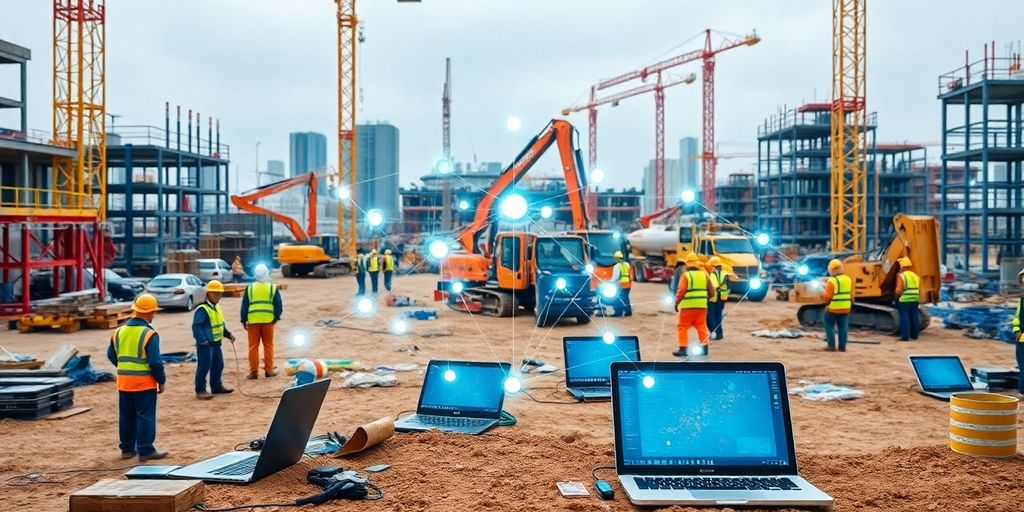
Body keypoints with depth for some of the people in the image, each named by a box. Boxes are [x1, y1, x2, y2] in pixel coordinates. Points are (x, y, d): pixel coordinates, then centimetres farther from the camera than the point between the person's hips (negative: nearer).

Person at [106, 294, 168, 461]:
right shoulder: (149, 334, -15)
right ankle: (146, 450, 2)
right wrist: (161, 381, -6)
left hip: (124, 382, 6)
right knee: (145, 416, 0)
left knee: (126, 416, 15)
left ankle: (127, 449, 23)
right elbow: (155, 361, -16)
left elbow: (111, 355, 13)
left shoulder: (118, 331, 5)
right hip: (144, 382, -6)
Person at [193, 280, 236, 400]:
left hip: (216, 343, 9)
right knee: (204, 367, -4)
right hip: (205, 344, -9)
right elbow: (196, 326, -22)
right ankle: (200, 390, 5)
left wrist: (228, 334, 12)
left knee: (218, 365, 17)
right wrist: (202, 340, -27)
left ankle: (216, 386, 30)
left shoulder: (218, 309, 14)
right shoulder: (202, 309, -16)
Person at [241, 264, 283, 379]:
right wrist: (276, 317, 12)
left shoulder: (250, 288, 6)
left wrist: (244, 320, 12)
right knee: (268, 345, 8)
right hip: (268, 320, -1)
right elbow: (279, 305, 0)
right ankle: (269, 370, 10)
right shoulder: (273, 288, 2)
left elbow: (244, 305, 7)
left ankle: (253, 371, 5)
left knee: (253, 346, 5)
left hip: (253, 321, 1)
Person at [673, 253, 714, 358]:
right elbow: (711, 291, 12)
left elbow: (681, 291, -12)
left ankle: (683, 348, -1)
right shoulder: (704, 274, 9)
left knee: (683, 326, 3)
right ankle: (704, 347, 13)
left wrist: (676, 303, -2)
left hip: (688, 306, -4)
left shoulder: (685, 275, -6)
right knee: (701, 326, 12)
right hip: (702, 305, 4)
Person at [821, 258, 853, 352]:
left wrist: (822, 295, 5)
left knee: (829, 326, 7)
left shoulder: (832, 281, -16)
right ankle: (842, 346, 12)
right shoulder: (848, 279, 5)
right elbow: (851, 294, 11)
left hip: (833, 308, -6)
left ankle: (831, 345, 4)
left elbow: (827, 297, -14)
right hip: (845, 308, 6)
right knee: (843, 327, 11)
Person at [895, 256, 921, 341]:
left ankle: (905, 336, -4)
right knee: (914, 317, 13)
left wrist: (896, 296, 2)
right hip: (915, 300, 7)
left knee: (904, 318, -3)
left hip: (904, 300, -7)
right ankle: (914, 335, 21)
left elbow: (898, 290, -15)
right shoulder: (916, 276, 13)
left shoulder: (901, 276, -9)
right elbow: (919, 289, 13)